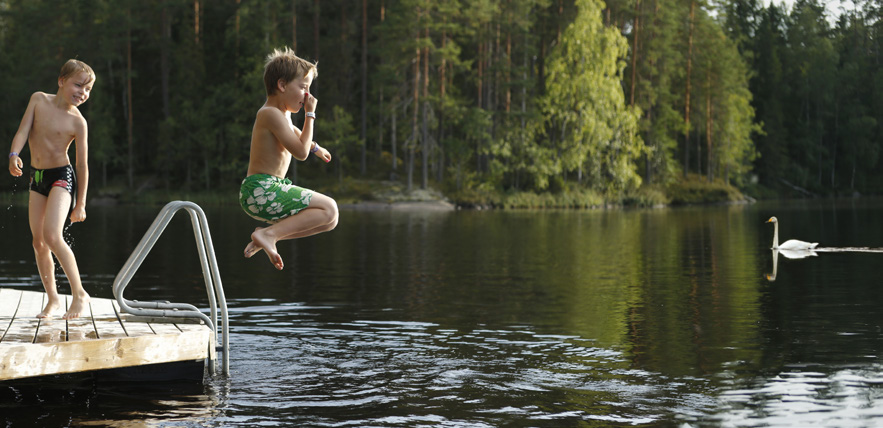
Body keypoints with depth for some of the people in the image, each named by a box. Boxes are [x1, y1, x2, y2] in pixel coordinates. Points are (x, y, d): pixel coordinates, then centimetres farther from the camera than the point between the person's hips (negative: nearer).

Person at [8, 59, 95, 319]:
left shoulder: (77, 122, -11)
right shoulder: (39, 100, -1)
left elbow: (83, 165, -7)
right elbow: (23, 131, -5)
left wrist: (81, 204, -5)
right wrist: (14, 155, -27)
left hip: (62, 176, -5)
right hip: (37, 177, 5)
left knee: (52, 236, -22)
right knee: (38, 242, 6)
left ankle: (79, 294, -14)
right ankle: (53, 298, 16)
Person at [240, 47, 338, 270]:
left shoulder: (282, 115, 19)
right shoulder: (271, 113, -13)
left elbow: (296, 135, 44)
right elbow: (301, 152, -17)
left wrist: (315, 147, 63)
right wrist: (310, 114, -7)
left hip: (264, 191, 10)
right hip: (261, 191, -10)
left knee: (329, 220, 14)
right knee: (328, 208, -16)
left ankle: (268, 236, 8)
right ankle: (269, 233, -19)